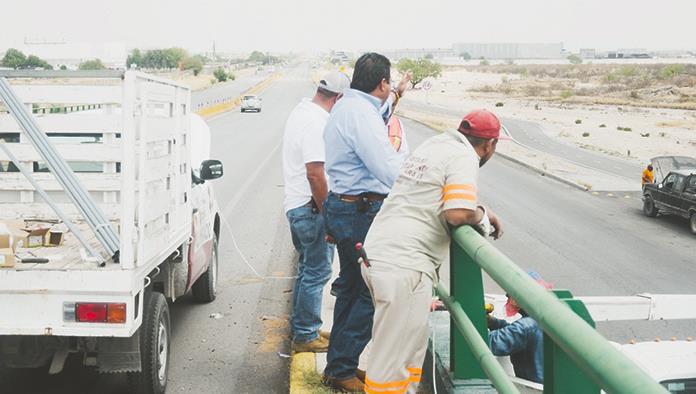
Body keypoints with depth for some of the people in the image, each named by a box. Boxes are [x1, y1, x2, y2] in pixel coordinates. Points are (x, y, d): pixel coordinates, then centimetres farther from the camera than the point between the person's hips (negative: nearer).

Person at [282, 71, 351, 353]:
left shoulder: (302, 110, 13)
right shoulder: (316, 123, -20)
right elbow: (315, 173, -25)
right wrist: (327, 213, -18)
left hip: (296, 204, 10)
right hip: (310, 207, -10)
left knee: (308, 269, 20)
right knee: (317, 272, -1)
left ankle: (300, 328, 30)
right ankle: (305, 336, 7)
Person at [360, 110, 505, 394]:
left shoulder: (434, 144, 18)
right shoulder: (464, 157, -8)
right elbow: (458, 213, -22)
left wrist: (480, 213, 15)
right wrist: (483, 215, 0)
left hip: (376, 254, 10)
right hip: (404, 266, -10)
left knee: (412, 345, 23)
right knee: (393, 362, -3)